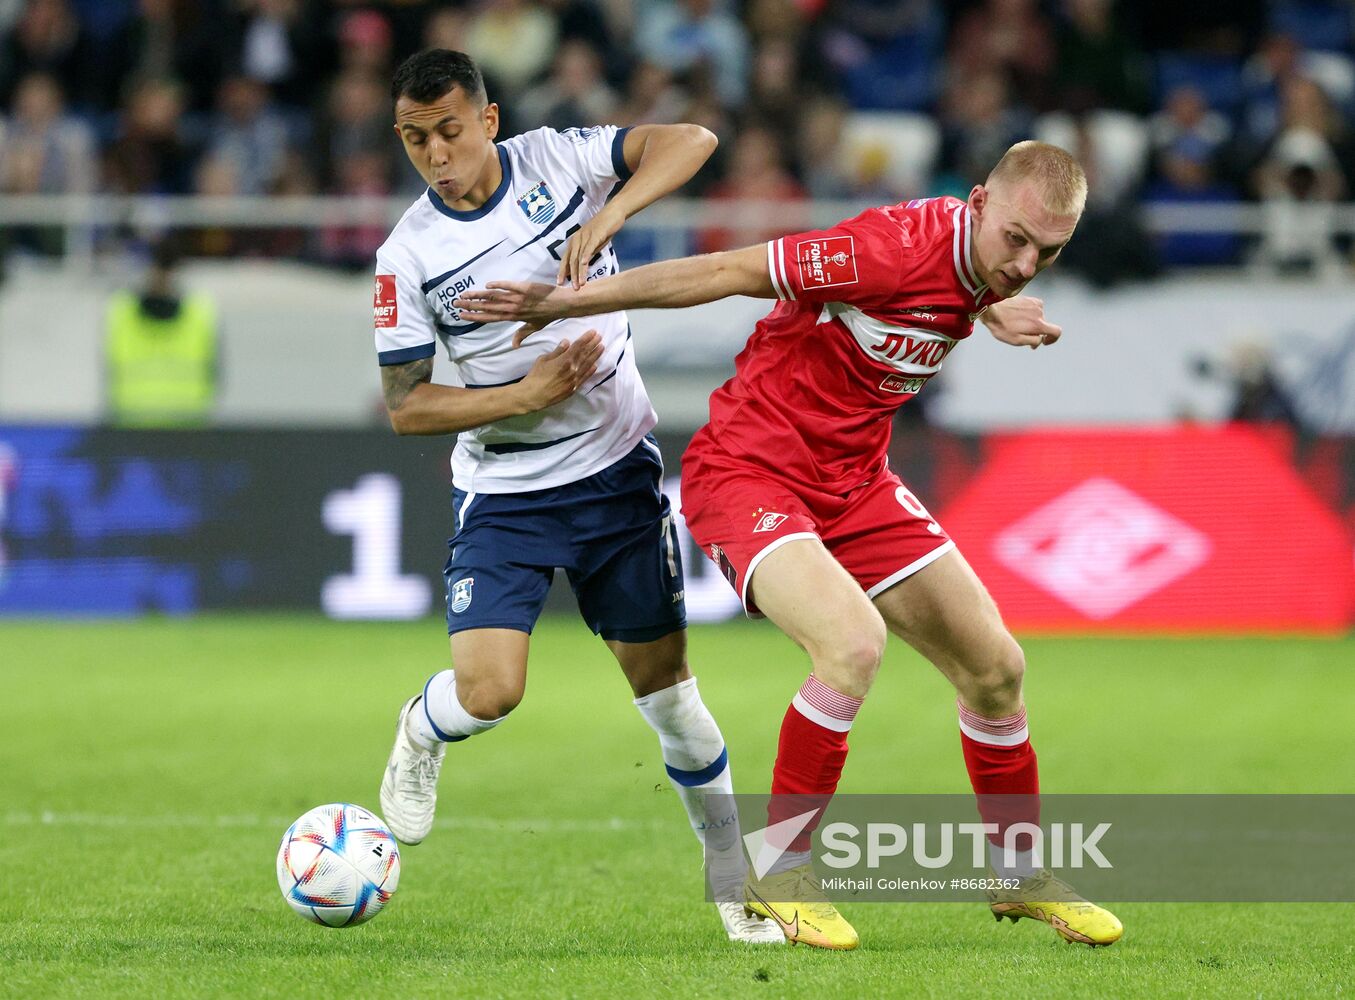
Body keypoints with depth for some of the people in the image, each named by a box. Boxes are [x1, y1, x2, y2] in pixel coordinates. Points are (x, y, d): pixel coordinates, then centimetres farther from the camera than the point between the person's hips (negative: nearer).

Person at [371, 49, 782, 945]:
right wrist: (527, 394, -18)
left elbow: (689, 141, -16)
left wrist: (610, 215, -31)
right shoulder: (409, 257, -11)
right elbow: (406, 407, -7)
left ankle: (737, 875, 17)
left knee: (664, 681, 4)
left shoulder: (556, 161, -9)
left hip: (617, 468, 1)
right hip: (505, 492, -1)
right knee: (489, 692, -15)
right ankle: (421, 736, 21)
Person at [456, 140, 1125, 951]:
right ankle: (782, 873, -11)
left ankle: (1022, 876, 28)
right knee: (854, 644, -30)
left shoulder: (988, 261, -4)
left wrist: (998, 312, 2)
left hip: (855, 480, 8)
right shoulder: (896, 246, -28)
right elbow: (725, 273, -22)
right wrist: (567, 302, -18)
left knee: (996, 667, 6)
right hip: (750, 472, -8)